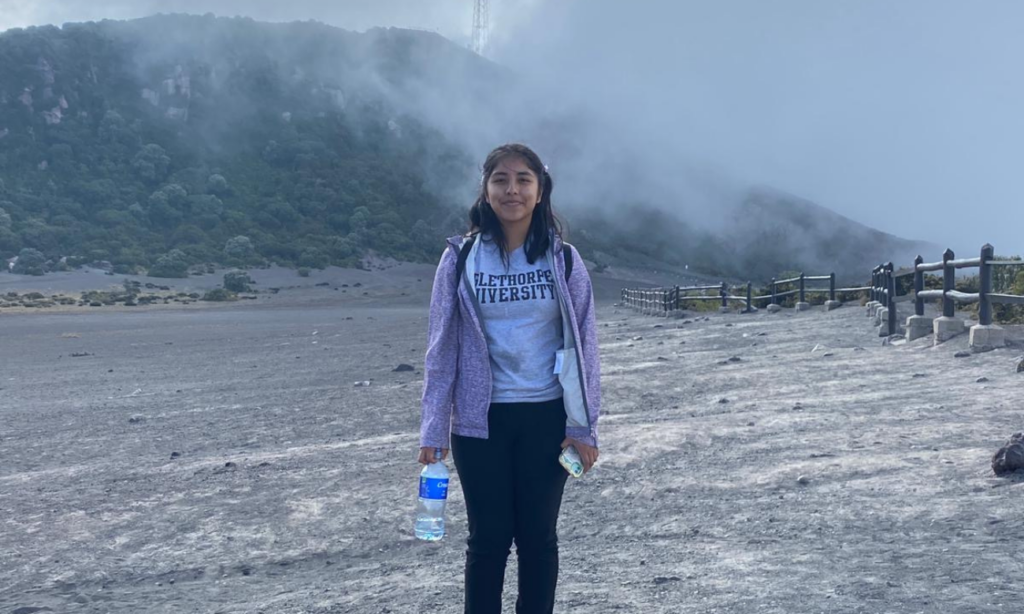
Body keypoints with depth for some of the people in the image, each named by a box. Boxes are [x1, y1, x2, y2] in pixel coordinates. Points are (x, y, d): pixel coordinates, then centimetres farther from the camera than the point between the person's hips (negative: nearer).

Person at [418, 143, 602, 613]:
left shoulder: (563, 260, 1)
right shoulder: (460, 259, -1)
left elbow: (584, 345, 2)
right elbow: (441, 347, -1)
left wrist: (584, 427, -3)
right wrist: (433, 429, -4)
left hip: (547, 419, 1)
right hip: (481, 421, 0)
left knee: (538, 536, 10)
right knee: (488, 538, 7)